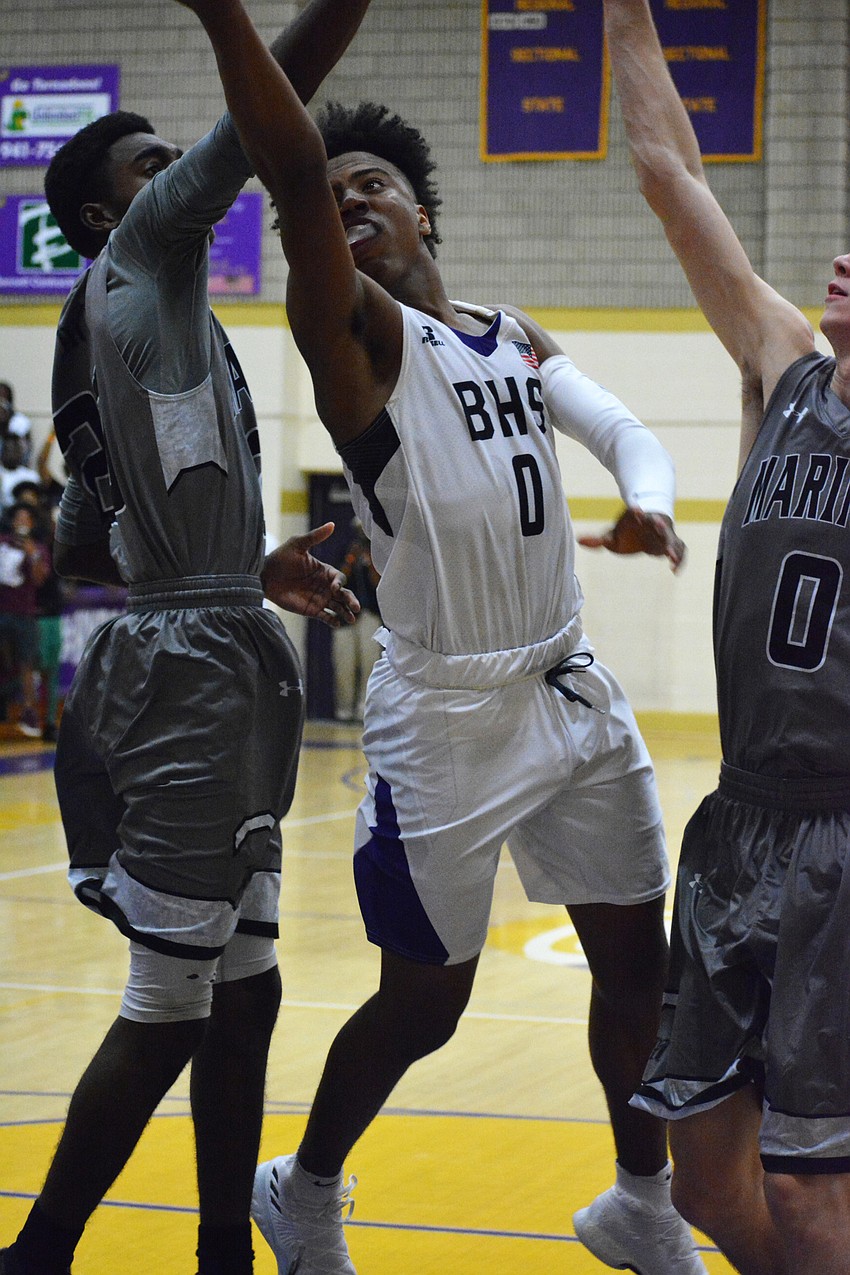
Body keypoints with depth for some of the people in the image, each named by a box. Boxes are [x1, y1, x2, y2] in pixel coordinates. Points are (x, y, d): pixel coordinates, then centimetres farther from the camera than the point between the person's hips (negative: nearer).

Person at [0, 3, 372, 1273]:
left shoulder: (107, 325, 20)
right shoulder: (135, 256, -5)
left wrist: (252, 572, 24)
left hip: (218, 659, 10)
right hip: (193, 673, -10)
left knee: (241, 994, 12)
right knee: (168, 1009, -5)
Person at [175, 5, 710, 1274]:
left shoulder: (518, 338, 13)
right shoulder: (356, 332, -8)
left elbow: (622, 424, 5)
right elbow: (293, 168, -23)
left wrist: (649, 499, -19)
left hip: (573, 692, 6)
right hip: (445, 717, -6)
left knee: (638, 965, 13)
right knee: (423, 1004, 3)